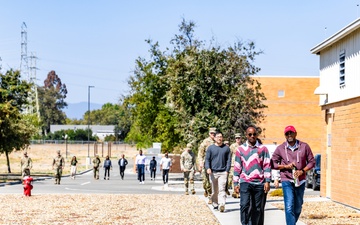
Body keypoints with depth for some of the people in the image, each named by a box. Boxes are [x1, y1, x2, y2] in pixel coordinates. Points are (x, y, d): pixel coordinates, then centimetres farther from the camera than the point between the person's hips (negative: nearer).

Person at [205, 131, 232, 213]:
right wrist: (208, 168, -10)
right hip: (213, 172, 2)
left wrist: (227, 170, -4)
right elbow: (207, 159, 7)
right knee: (214, 190, 9)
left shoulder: (226, 148, 7)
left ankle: (222, 205, -21)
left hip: (223, 172, -1)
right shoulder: (210, 148, 8)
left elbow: (229, 160, 7)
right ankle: (215, 204, 20)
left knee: (222, 189, -12)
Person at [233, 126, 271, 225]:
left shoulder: (263, 148, 8)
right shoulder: (240, 149, 9)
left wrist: (267, 181, -5)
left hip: (260, 183, 0)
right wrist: (236, 183, 7)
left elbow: (267, 166, 4)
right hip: (245, 182, 0)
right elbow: (237, 167, 11)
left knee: (258, 209, 5)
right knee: (244, 205, -14)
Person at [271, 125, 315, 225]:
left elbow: (312, 162, 5)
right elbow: (273, 164, 3)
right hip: (287, 181, -2)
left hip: (300, 181, 2)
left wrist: (302, 171, -10)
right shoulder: (280, 149, 0)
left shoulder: (304, 146, 1)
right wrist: (285, 166, -12)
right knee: (289, 207, -13)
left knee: (298, 207, 15)